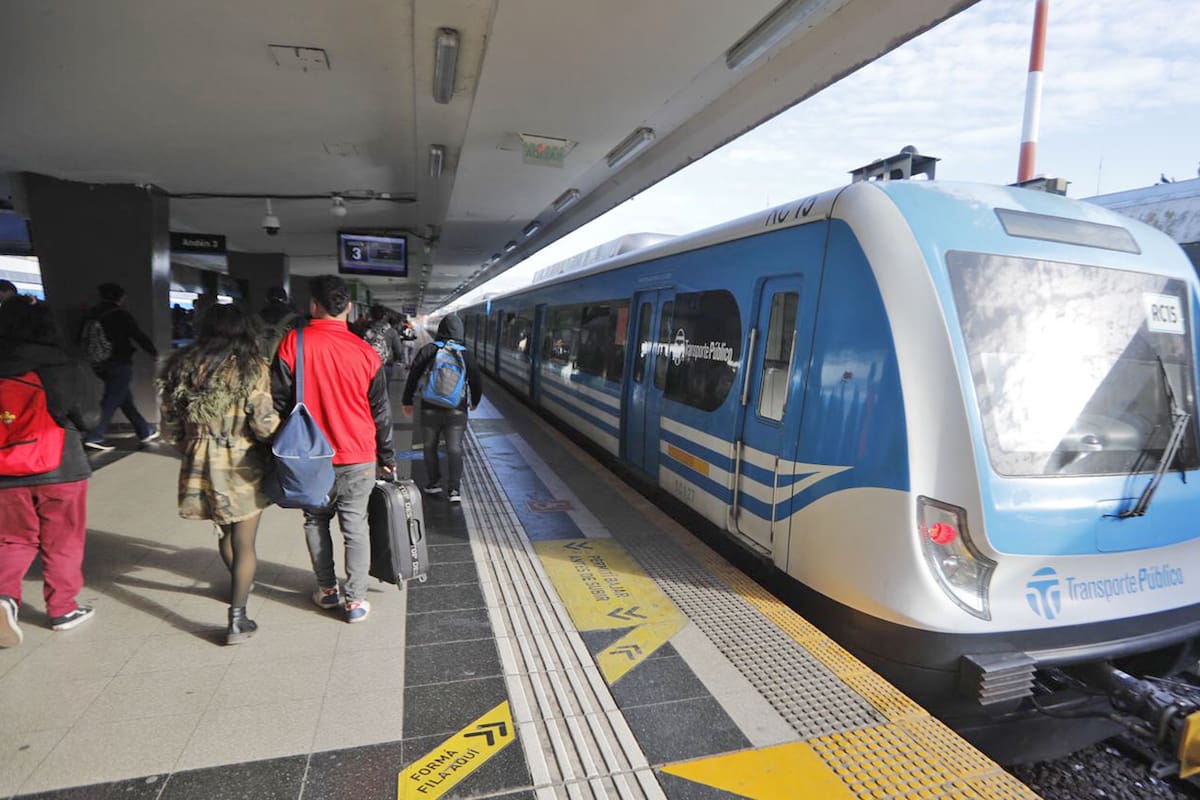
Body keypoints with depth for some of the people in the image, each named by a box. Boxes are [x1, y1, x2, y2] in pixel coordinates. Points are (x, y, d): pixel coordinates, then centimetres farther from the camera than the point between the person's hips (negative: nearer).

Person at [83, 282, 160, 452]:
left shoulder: (92, 315, 11)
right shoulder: (121, 315, -9)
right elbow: (139, 336, -9)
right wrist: (154, 353, 4)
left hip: (101, 364, 7)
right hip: (120, 363, -7)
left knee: (126, 399, 12)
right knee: (112, 400, -5)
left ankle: (145, 431, 19)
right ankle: (95, 437, -11)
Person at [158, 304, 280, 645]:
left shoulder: (182, 368, 2)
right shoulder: (252, 369, -13)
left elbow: (171, 425, 7)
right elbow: (264, 424, -18)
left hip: (201, 464, 5)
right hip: (243, 467, -5)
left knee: (225, 531, 25)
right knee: (244, 543, 5)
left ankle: (239, 585, 47)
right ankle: (237, 619, 6)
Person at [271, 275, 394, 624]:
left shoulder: (293, 343, -10)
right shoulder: (365, 352, -6)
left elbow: (278, 402, -5)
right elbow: (380, 412, 0)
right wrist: (386, 457, 11)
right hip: (358, 458, 0)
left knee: (316, 520, 19)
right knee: (355, 527, 8)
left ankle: (327, 589, 28)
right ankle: (355, 600, 13)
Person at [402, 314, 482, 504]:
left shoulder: (428, 350, -2)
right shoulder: (466, 355, 0)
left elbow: (413, 377, 0)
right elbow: (477, 382, 9)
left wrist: (407, 402, 11)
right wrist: (474, 402, 27)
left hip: (430, 409, 0)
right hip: (457, 411, 0)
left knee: (430, 447, 17)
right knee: (454, 449, 4)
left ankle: (434, 483, 25)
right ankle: (453, 489, 0)